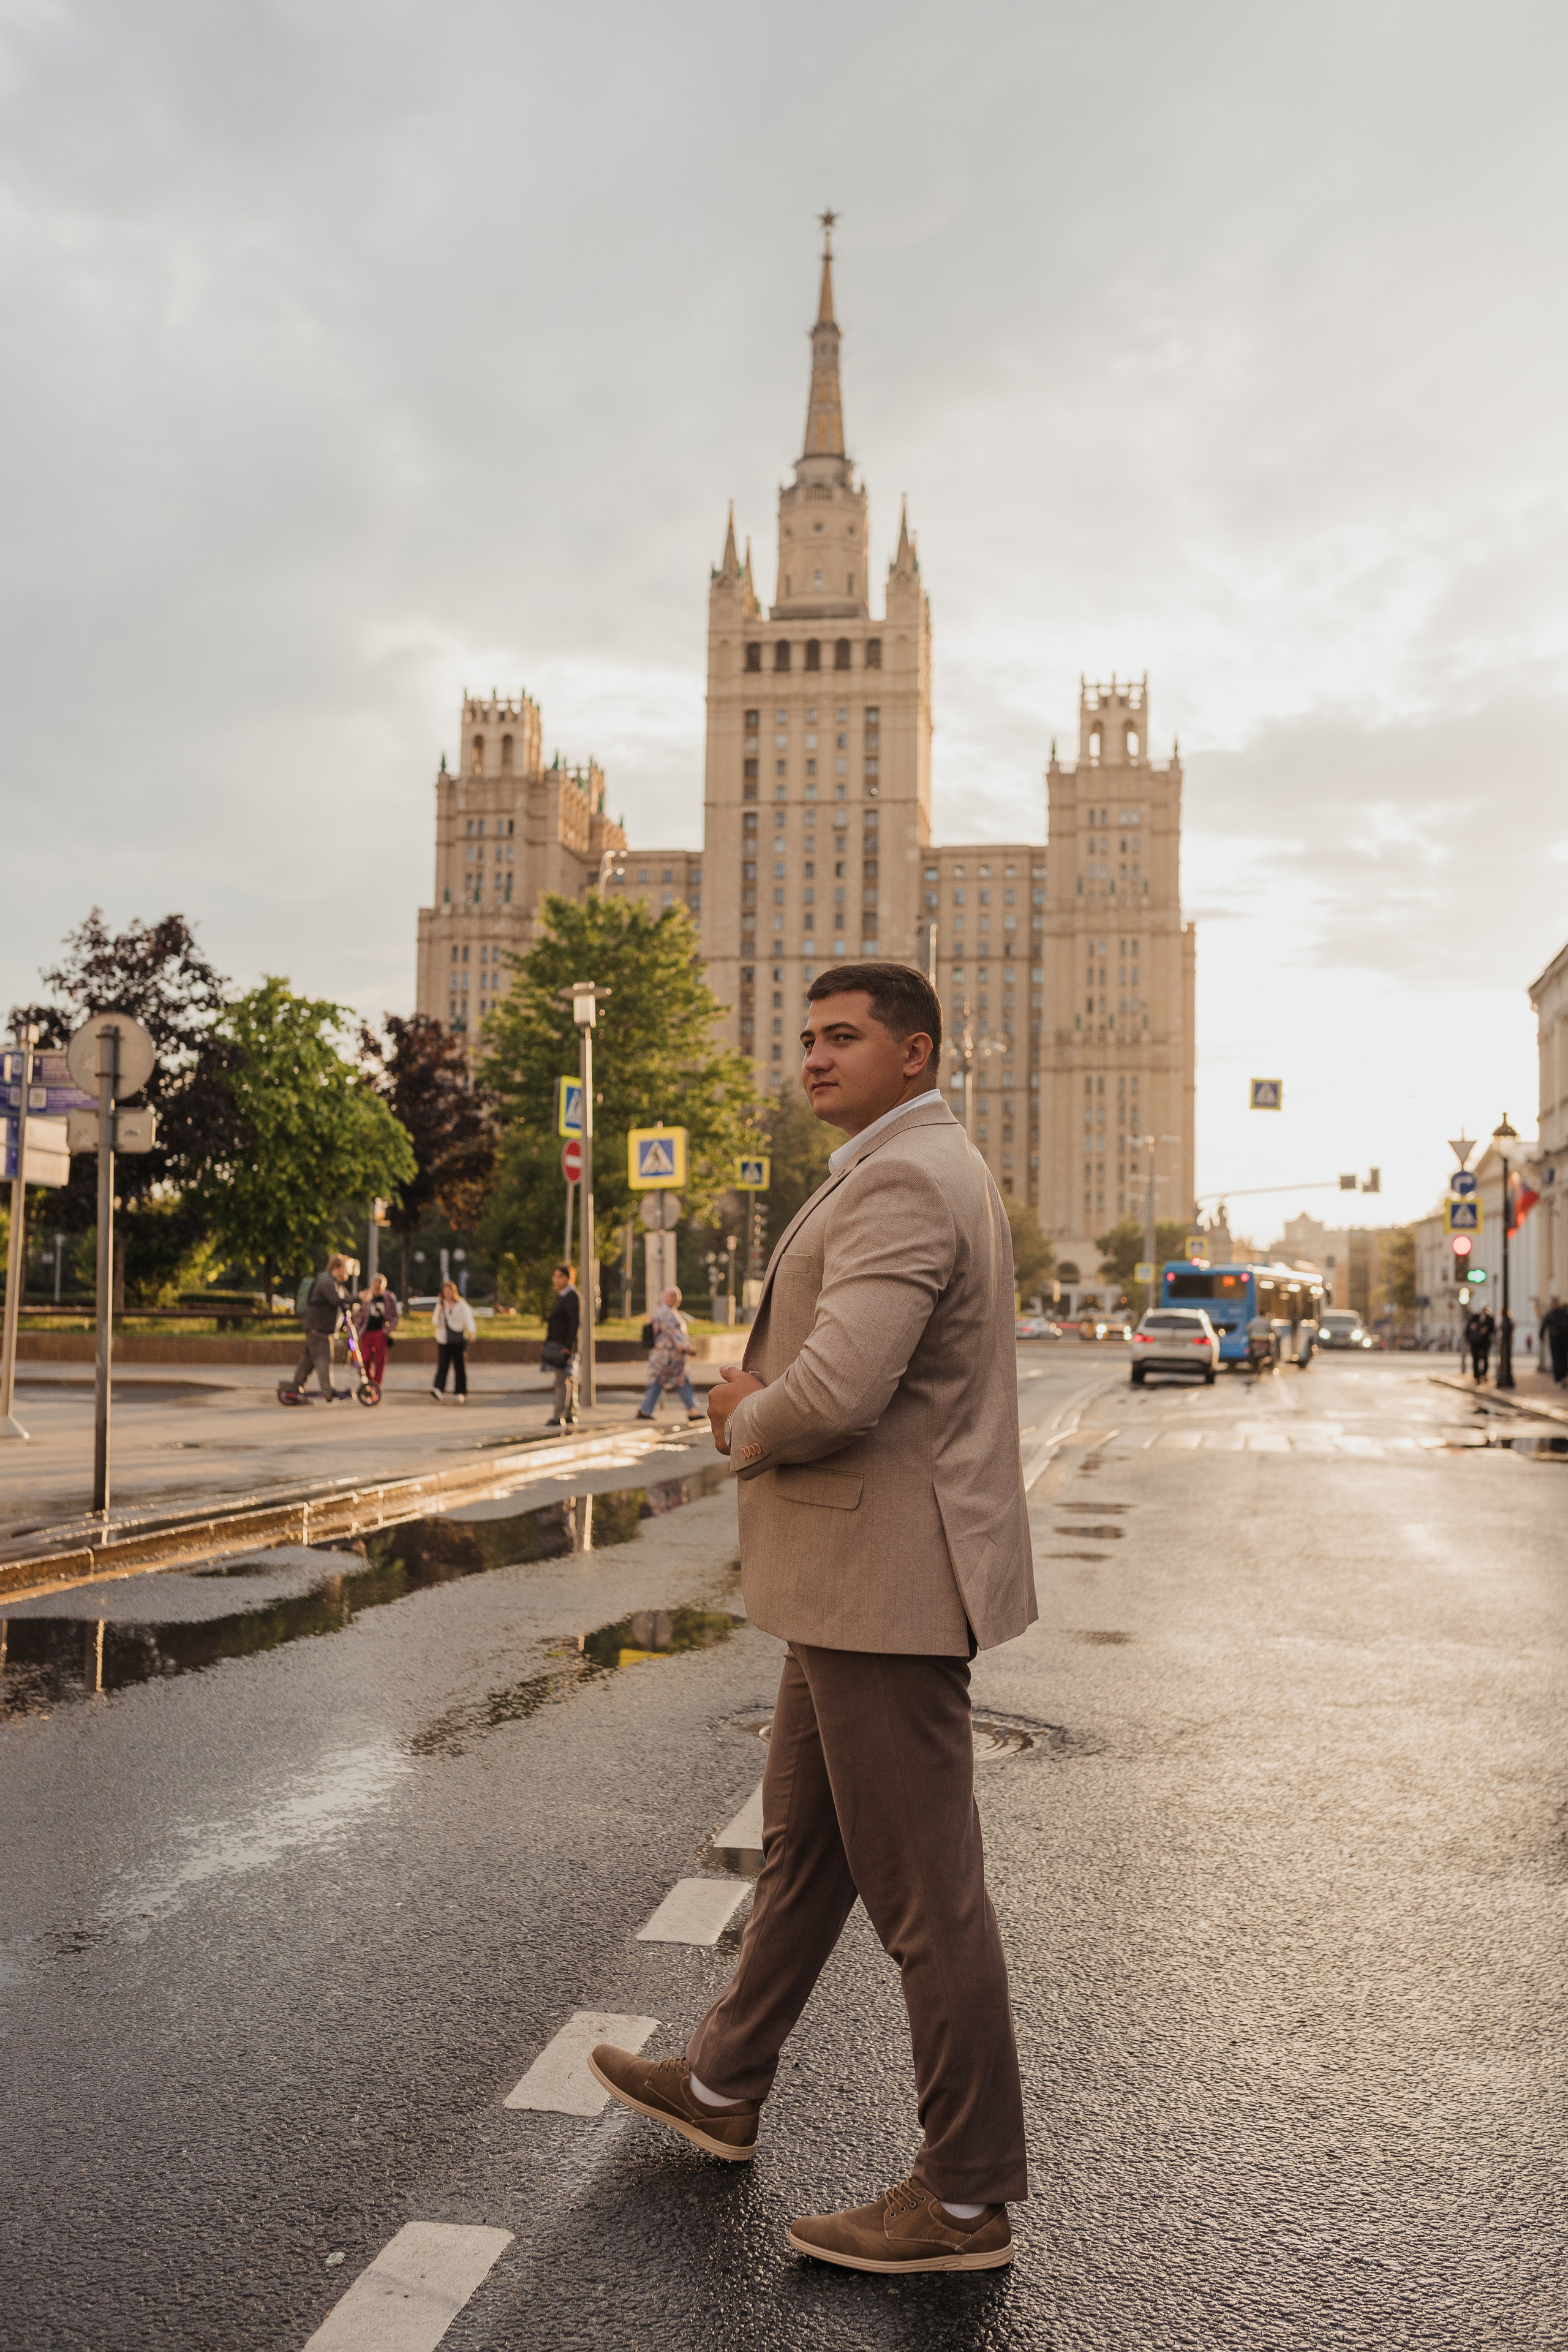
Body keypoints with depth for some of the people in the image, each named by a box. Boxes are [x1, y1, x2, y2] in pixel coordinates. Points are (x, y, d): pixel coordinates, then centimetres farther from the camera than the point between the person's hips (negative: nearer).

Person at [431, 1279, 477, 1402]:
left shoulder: (462, 1305, 1)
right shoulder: (441, 1305, 10)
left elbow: (468, 1319, -9)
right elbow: (435, 1322, 9)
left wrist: (472, 1332, -27)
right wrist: (440, 1312, -10)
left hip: (459, 1340, -1)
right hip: (444, 1340, 1)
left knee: (460, 1367, 3)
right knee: (442, 1365, -14)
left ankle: (461, 1393, 11)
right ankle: (438, 1389, -24)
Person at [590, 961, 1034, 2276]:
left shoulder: (902, 1181, -19)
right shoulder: (925, 1170, 16)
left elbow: (835, 1395, -30)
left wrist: (748, 1425, -8)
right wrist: (759, 1400, 6)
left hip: (891, 1585, -11)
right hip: (862, 1578, 11)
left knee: (924, 1894, 1)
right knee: (803, 1844, 23)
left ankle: (968, 2200, 16)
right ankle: (723, 2090, 40)